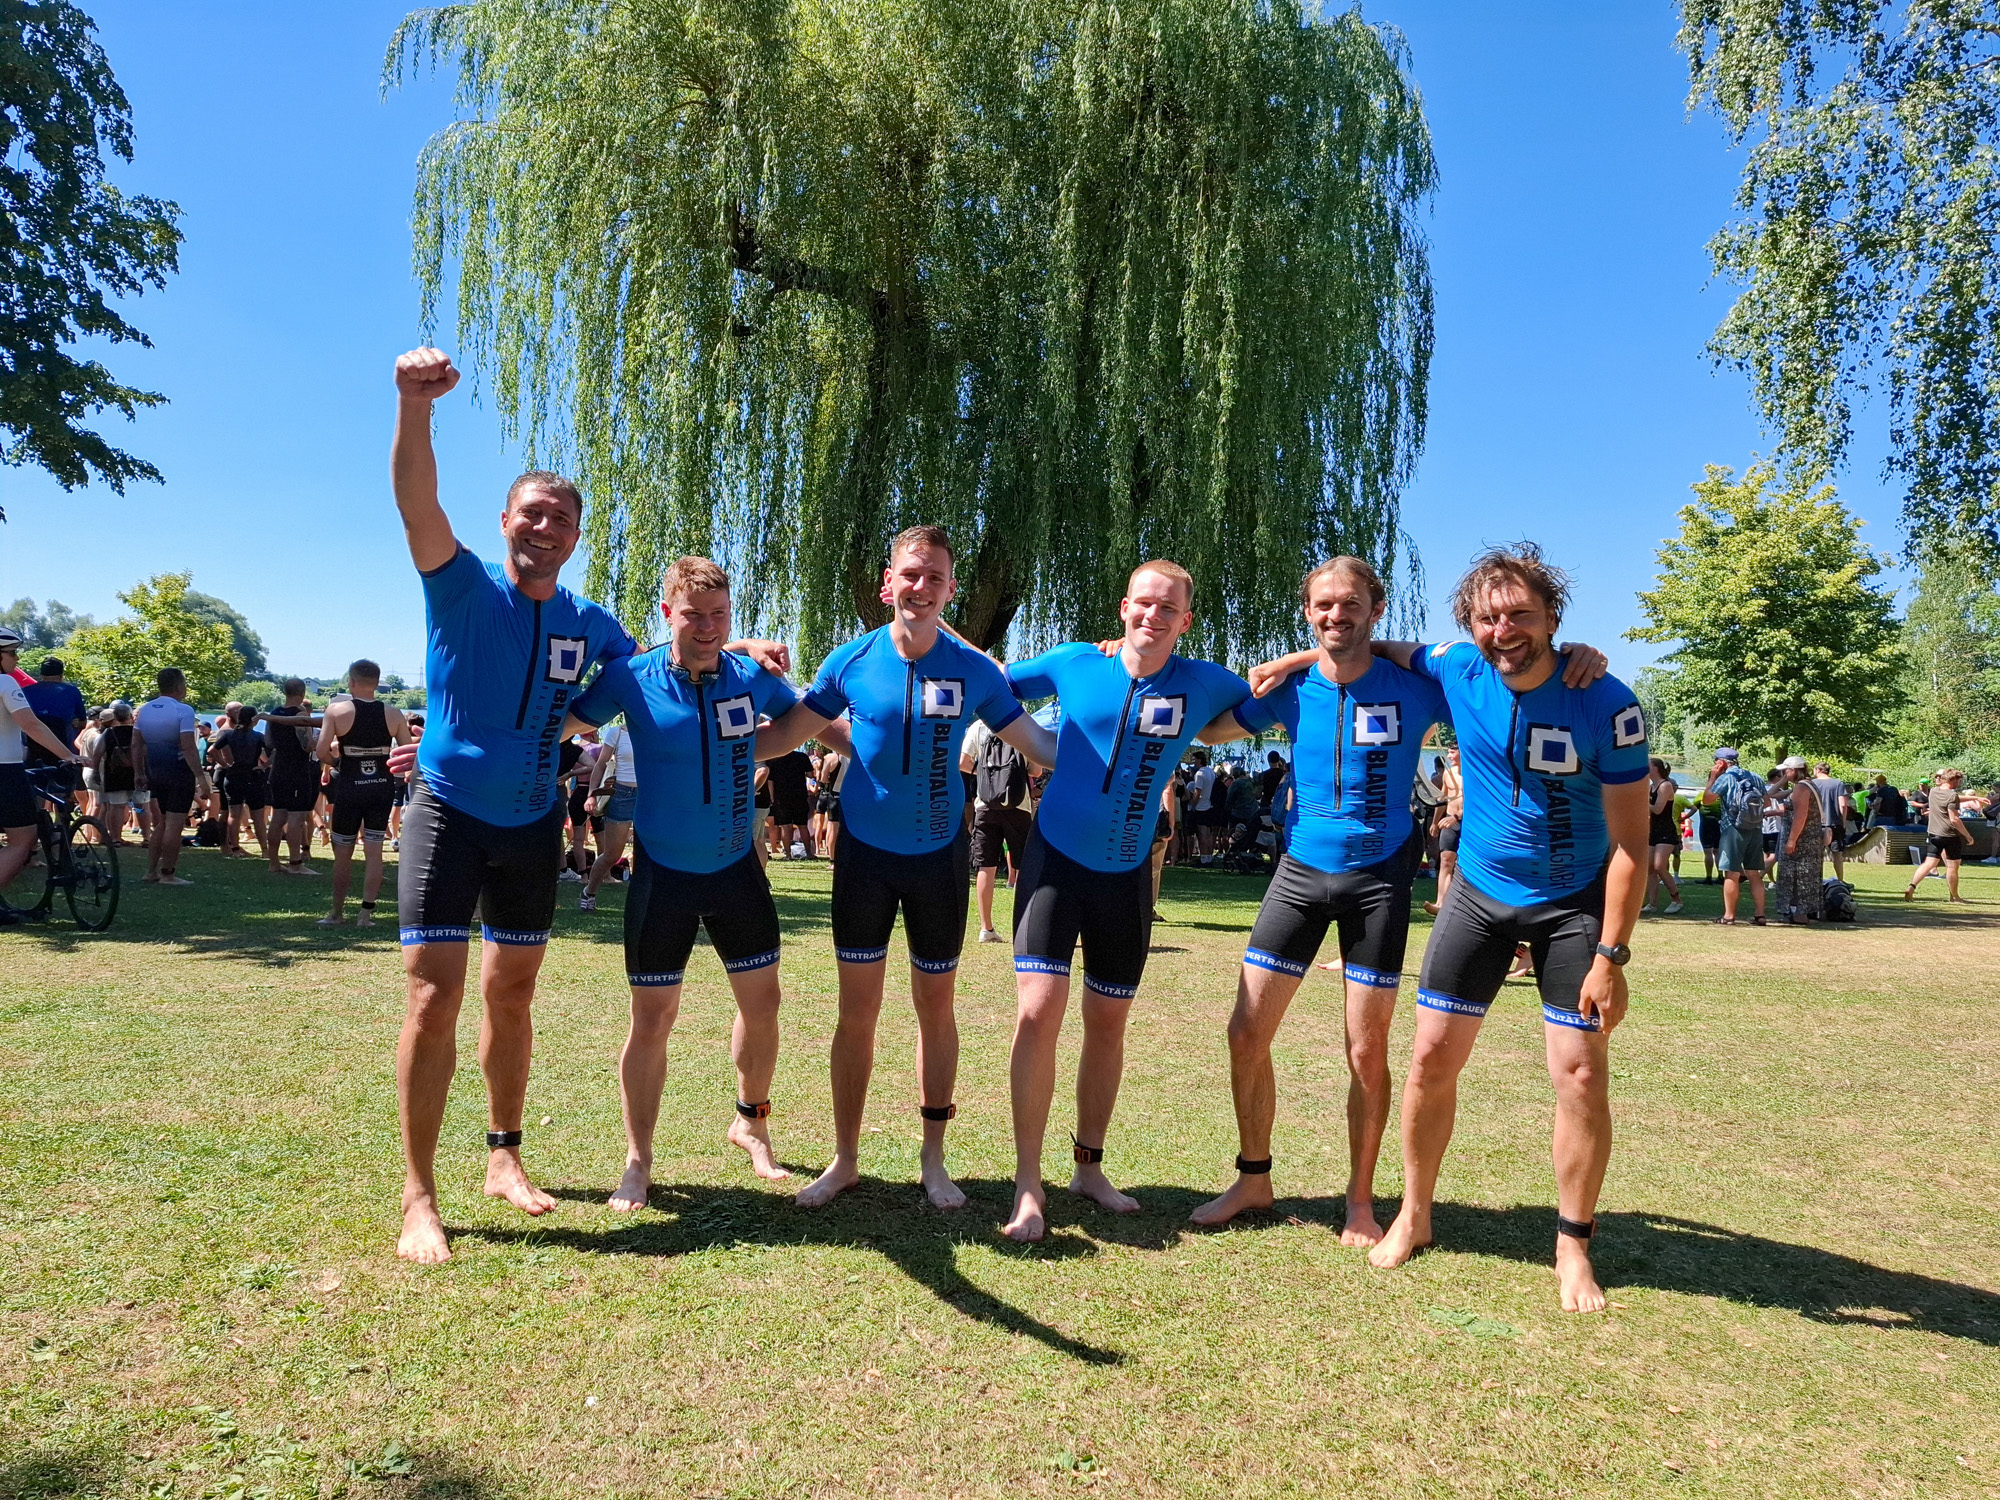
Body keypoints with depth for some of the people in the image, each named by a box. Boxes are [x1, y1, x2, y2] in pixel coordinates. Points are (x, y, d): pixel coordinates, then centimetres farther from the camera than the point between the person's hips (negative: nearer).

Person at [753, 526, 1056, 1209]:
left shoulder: (975, 671, -7)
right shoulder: (851, 660, -6)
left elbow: (1042, 746, -1)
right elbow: (784, 735, 2)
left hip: (939, 856, 0)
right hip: (864, 852, 0)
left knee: (936, 1008, 10)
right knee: (857, 1011, 5)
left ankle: (933, 1160, 26)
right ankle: (844, 1160, 21)